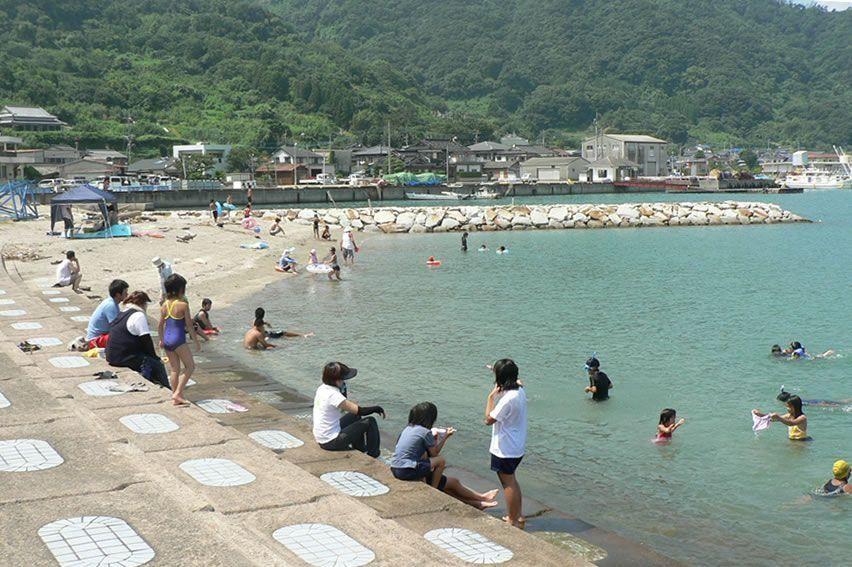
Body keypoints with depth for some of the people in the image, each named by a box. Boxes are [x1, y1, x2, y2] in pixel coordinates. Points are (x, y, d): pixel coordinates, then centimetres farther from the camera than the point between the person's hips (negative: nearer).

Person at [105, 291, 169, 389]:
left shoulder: (122, 314, 18)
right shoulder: (139, 315, -12)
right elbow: (146, 341, -12)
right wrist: (155, 357, 2)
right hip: (125, 358, -10)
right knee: (158, 365, -1)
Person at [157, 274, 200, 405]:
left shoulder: (165, 305, 5)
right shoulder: (183, 305, -12)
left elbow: (160, 326, 11)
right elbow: (189, 326, -9)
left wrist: (161, 340, 25)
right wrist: (197, 342, -1)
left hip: (167, 340, 6)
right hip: (178, 340, -6)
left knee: (174, 369, 14)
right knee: (190, 367, 6)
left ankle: (175, 397, 17)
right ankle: (177, 393, -4)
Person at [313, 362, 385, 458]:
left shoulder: (321, 388, 1)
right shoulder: (333, 395, -26)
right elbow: (361, 410, -22)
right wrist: (378, 408, -7)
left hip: (320, 438, 9)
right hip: (331, 443, -9)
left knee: (355, 416, 27)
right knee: (370, 421, -3)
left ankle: (360, 450, 41)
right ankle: (374, 456, 13)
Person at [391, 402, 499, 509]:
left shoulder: (408, 429, 13)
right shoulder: (425, 432, -11)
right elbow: (434, 454, 0)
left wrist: (433, 439, 17)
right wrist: (445, 437, 9)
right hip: (407, 471, -9)